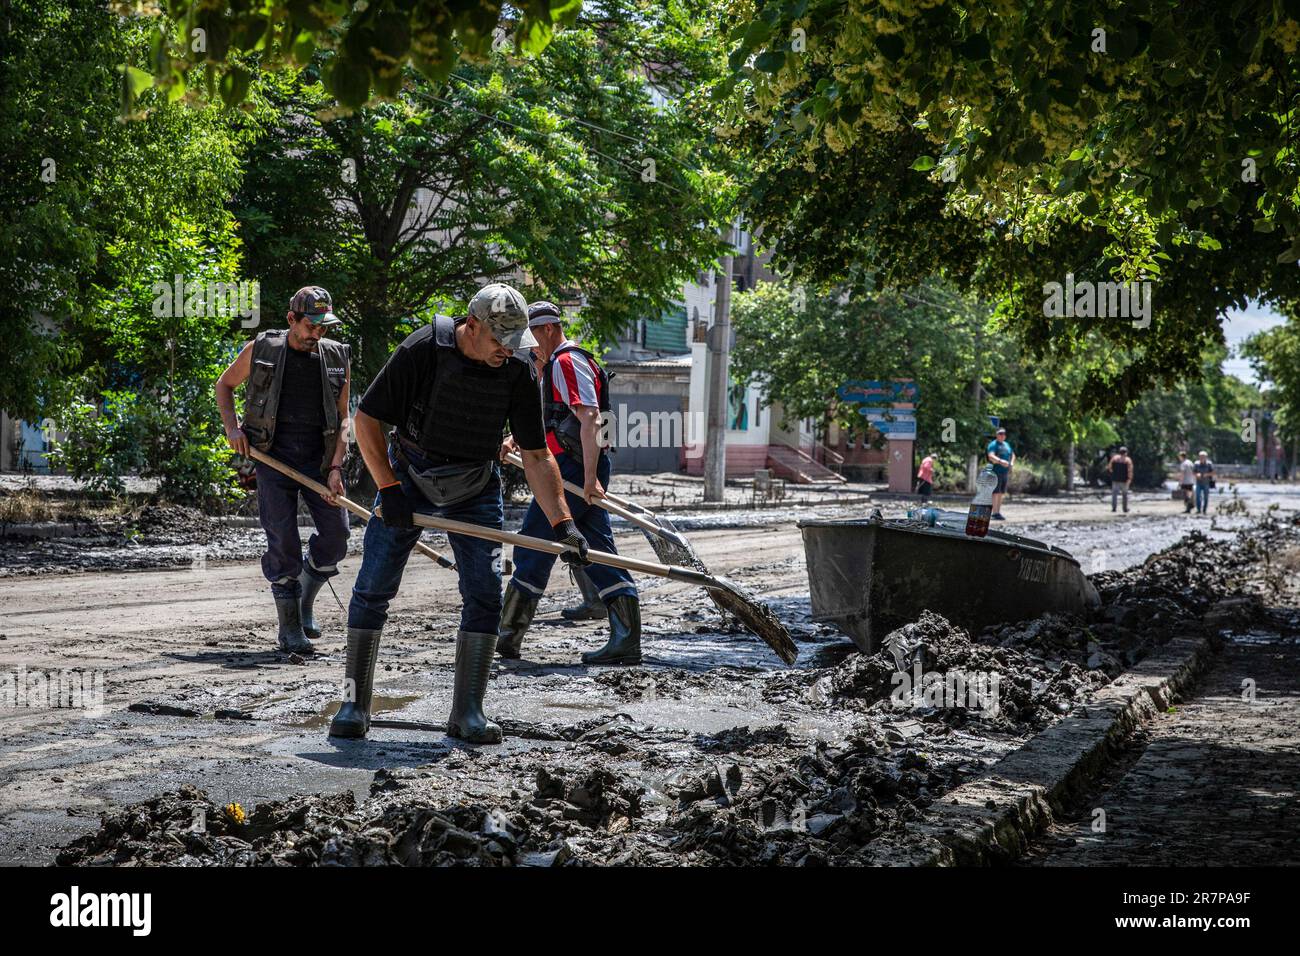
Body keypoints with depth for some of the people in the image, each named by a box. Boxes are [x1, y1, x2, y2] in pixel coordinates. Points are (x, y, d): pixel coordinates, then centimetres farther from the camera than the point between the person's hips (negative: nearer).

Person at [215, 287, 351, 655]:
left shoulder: (337, 359, 3)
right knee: (282, 541, -7)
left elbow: (343, 419, 4)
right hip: (273, 458, -2)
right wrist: (231, 427, -1)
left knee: (336, 536, -5)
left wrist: (335, 468, -7)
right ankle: (289, 628, 3)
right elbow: (224, 384, 15)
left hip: (320, 459, 2)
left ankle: (305, 601, 22)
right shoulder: (260, 350, -2)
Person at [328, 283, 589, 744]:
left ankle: (467, 712, 0)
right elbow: (366, 418, -15)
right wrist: (388, 490, -19)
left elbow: (536, 455, -10)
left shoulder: (518, 369, -15)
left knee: (485, 593, -8)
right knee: (372, 589, -4)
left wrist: (562, 522, -18)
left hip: (475, 488, 2)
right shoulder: (422, 349, -23)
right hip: (408, 477, -2)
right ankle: (355, 704, 8)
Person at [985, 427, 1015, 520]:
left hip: (1005, 473, 8)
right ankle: (995, 513, -12)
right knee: (995, 492, -10)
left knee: (1001, 493, 9)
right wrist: (1000, 461, -38)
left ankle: (998, 512, 15)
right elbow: (991, 456, -22)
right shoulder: (993, 445, -6)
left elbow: (1013, 455, 29)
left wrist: (1011, 464, 8)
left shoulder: (1006, 445, 18)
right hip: (996, 472, -8)